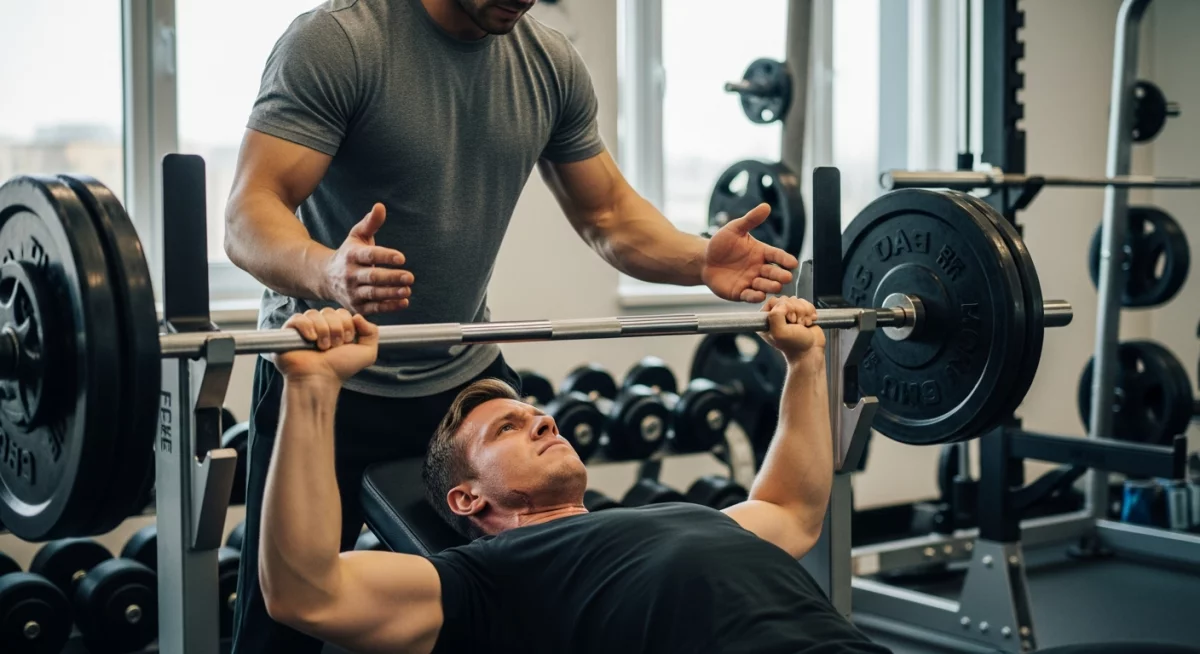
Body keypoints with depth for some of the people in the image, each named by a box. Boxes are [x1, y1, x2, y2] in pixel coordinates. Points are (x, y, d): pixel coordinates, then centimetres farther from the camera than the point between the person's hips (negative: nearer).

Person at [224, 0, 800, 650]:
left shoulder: (551, 63, -1)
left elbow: (608, 214, 6)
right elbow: (248, 216, -23)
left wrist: (699, 259, -15)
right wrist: (326, 272, -46)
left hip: (465, 372, 5)